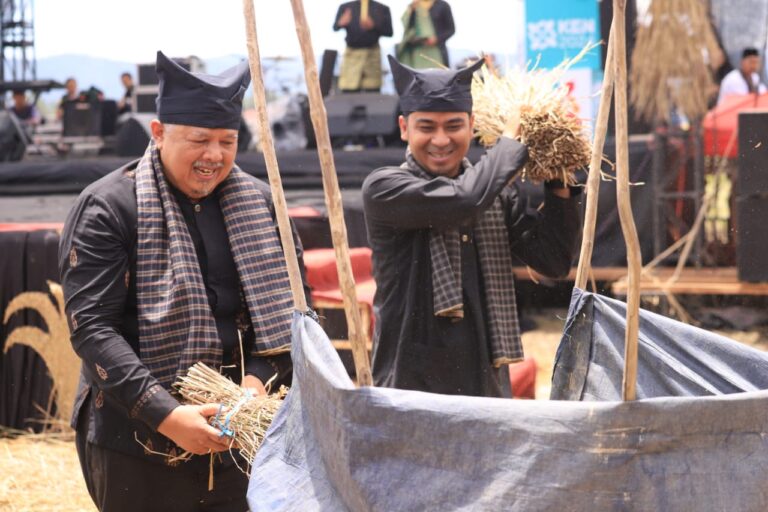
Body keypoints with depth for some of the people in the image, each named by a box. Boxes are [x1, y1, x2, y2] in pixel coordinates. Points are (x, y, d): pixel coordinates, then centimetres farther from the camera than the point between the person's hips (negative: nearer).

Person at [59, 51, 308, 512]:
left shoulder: (258, 203, 8)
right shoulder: (108, 208, -6)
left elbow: (287, 309, 10)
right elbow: (91, 326, -12)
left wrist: (259, 379, -9)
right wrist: (165, 415, -21)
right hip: (138, 443, -4)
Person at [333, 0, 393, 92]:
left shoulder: (382, 9, 10)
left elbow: (389, 32, 4)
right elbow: (335, 27, 1)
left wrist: (374, 26, -13)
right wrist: (341, 23, -22)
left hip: (372, 53, 0)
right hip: (352, 52, 0)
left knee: (373, 93, -2)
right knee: (348, 92, -6)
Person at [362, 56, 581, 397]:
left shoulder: (494, 193, 10)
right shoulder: (383, 189, -7)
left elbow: (553, 262, 9)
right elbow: (463, 199, -22)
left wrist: (559, 184, -1)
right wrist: (512, 140, -7)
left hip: (483, 382, 5)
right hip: (410, 383, -5)